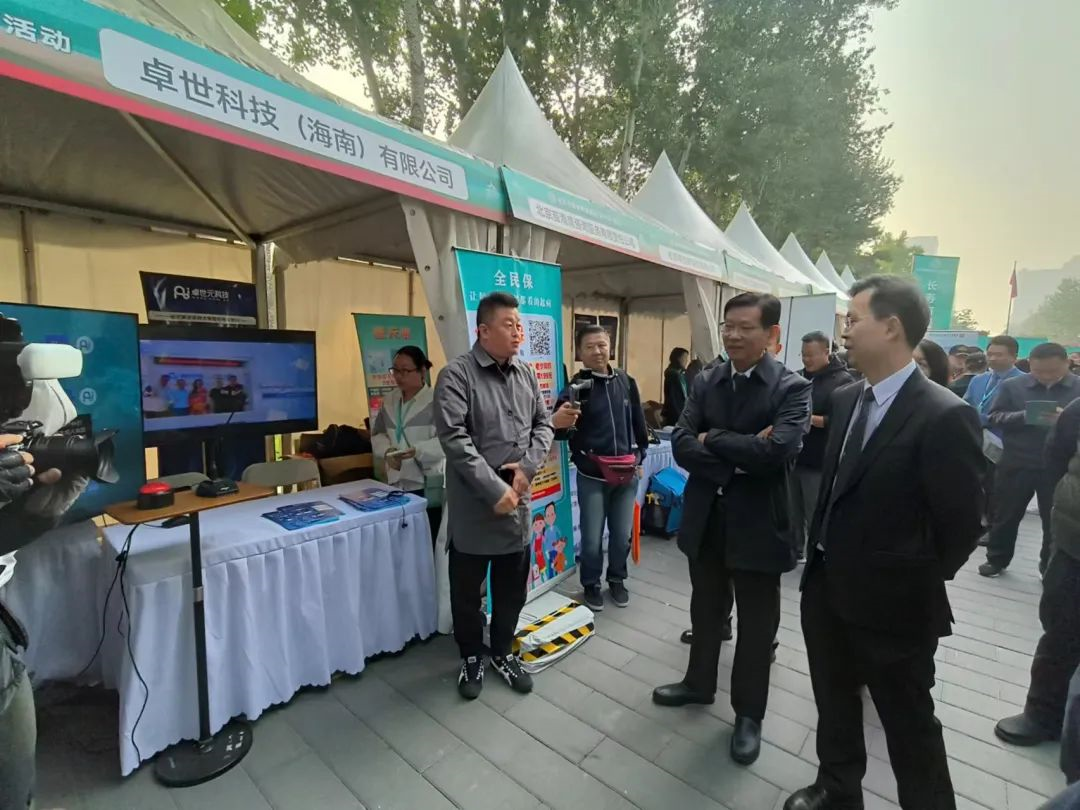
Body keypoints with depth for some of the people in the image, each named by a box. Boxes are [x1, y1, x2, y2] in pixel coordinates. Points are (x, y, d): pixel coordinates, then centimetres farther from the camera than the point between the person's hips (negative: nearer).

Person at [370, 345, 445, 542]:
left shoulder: (436, 400, -9)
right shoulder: (389, 400, 12)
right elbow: (378, 434, 15)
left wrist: (417, 451, -27)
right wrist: (387, 451, -5)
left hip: (429, 485, -5)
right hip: (397, 483, 6)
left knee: (430, 540, 0)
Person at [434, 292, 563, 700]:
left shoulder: (526, 375, 5)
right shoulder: (457, 374, -13)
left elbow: (544, 425, 9)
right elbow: (454, 438, -21)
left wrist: (528, 466, -8)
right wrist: (495, 489, -22)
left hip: (517, 502, 5)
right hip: (473, 506, -4)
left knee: (512, 587, 19)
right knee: (467, 590, 14)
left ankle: (503, 652, 42)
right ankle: (472, 656, 39)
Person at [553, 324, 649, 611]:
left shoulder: (626, 382, 3)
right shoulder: (576, 386, -9)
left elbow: (638, 423, 12)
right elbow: (560, 431, -15)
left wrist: (640, 457, 12)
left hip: (627, 474, 4)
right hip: (592, 476, -3)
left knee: (622, 535, 16)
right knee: (592, 538, 7)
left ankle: (617, 580, 38)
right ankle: (591, 584, 30)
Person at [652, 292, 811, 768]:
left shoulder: (792, 388, -11)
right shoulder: (705, 383, 1)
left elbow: (776, 450, -27)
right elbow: (681, 446, -9)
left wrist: (712, 439, -16)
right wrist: (738, 457, -20)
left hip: (758, 523, -4)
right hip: (706, 518, 4)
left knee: (756, 624, 15)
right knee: (706, 611, 22)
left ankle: (748, 713, 37)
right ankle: (699, 683, 46)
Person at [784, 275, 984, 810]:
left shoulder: (944, 416, -20)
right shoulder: (845, 400, 2)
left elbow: (961, 525, -14)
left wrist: (916, 583, -2)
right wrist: (827, 555, 7)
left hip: (892, 604, -7)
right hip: (826, 588, 7)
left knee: (909, 724, 16)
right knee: (834, 704, 25)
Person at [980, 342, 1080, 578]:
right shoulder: (1011, 386, 0)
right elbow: (994, 417, -3)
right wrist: (1024, 417, -21)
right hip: (1016, 464, 0)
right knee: (1006, 516, 12)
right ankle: (997, 559, 27)